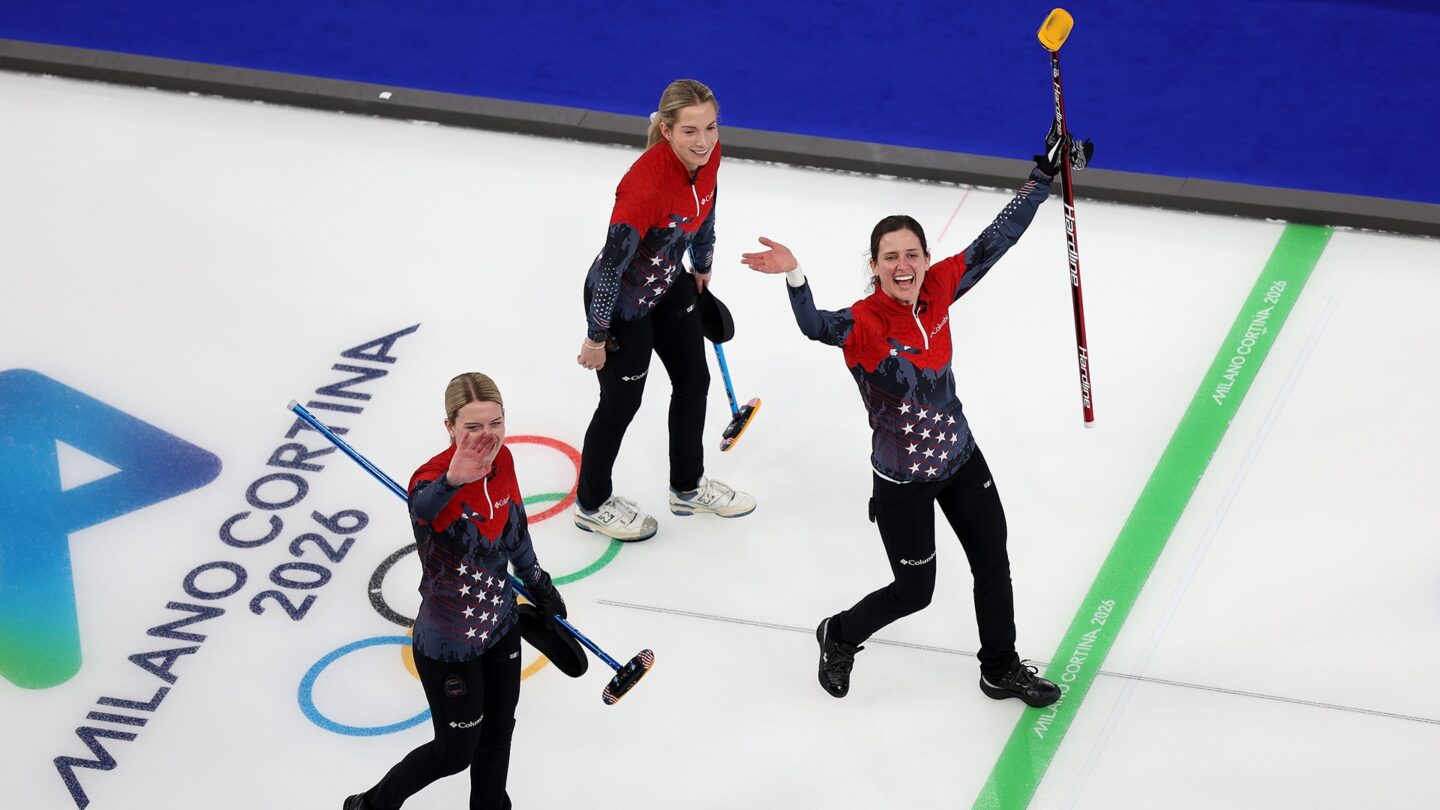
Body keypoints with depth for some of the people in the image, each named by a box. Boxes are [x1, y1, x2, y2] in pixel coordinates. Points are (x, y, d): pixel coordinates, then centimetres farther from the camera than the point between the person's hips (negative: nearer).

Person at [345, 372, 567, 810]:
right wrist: (452, 481, -80)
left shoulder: (502, 461, -10)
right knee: (456, 751, 12)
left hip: (500, 626, 6)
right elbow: (423, 505, -58)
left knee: (498, 734, 25)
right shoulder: (433, 478, -31)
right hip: (449, 646, -6)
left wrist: (538, 585, 23)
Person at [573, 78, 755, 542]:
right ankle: (592, 504, 37)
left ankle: (688, 487, 47)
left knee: (694, 380, 22)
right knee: (622, 402, 11)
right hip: (621, 300, -8)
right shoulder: (645, 185, -39)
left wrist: (701, 268, 21)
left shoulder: (708, 154, -16)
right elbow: (611, 265, -29)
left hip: (669, 286, 8)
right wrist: (597, 337, -20)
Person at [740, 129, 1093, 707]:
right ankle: (839, 638, 41)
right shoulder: (864, 323, -27)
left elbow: (995, 241, -4)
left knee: (994, 567, 18)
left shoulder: (938, 289, -11)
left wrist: (1044, 174, -4)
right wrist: (794, 278, -68)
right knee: (914, 591, 11)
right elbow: (815, 327, -49)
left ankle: (1001, 671, 42)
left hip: (961, 460, 6)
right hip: (902, 482, -5)